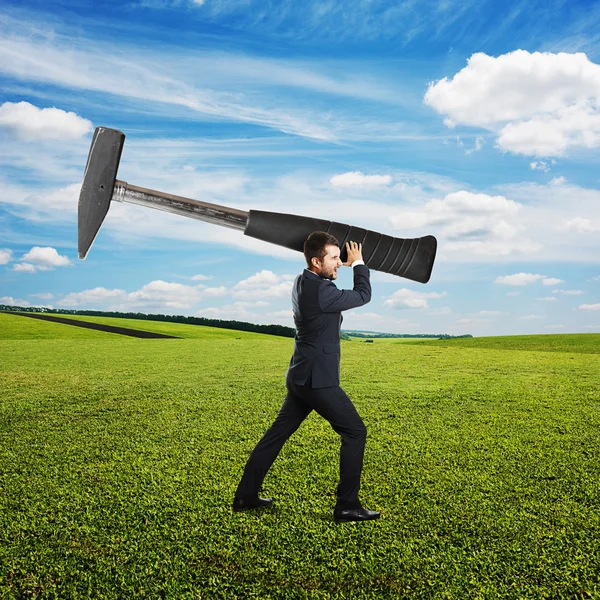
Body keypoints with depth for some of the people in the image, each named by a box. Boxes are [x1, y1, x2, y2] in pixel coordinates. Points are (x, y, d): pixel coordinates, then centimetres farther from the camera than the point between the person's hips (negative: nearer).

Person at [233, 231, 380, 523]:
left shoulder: (302, 282, 6)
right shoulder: (320, 291, -22)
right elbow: (363, 295, -7)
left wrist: (344, 266, 20)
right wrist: (358, 263, 6)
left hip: (301, 377, 9)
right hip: (318, 379, -9)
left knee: (277, 433, 16)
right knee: (355, 432, 2)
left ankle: (245, 496, 25)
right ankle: (347, 505, 9)